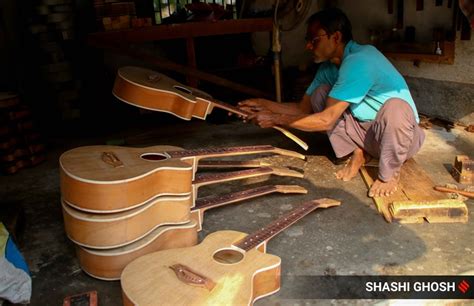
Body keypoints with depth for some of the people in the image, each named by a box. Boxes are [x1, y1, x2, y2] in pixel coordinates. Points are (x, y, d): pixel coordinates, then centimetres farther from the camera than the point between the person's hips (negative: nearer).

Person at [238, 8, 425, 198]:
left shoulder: (359, 61, -28)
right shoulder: (328, 67, -1)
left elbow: (327, 120, -29)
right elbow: (303, 108, 4)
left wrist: (276, 119, -24)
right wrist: (264, 105, -7)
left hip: (401, 135, -6)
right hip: (365, 130, 7)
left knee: (394, 106, -40)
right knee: (320, 94, -7)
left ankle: (389, 173, -11)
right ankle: (359, 153, 5)